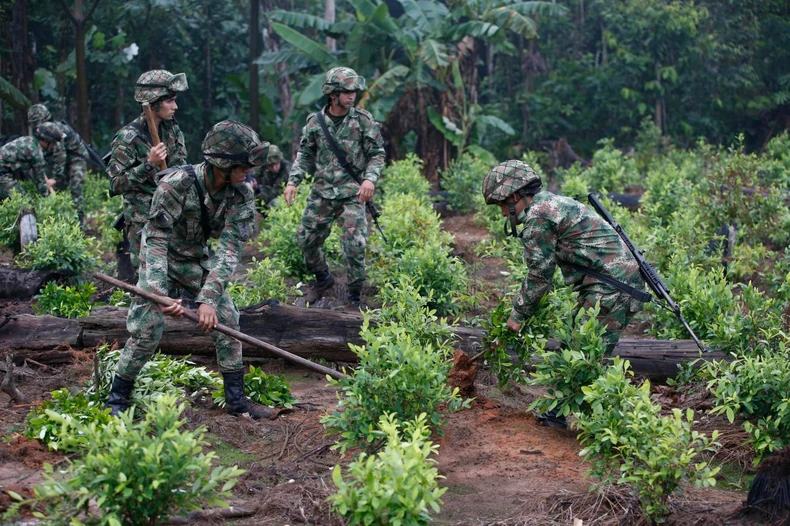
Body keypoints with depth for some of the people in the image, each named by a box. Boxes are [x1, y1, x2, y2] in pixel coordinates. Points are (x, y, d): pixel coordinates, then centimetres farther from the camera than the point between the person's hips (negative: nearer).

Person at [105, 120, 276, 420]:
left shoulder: (240, 195, -17)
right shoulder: (177, 183, -30)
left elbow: (230, 249, -21)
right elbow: (156, 238, -31)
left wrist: (208, 298, -33)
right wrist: (159, 293, -42)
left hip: (198, 259, 5)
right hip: (161, 259, -5)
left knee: (227, 320, -2)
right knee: (146, 328, -13)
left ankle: (236, 399, 10)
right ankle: (117, 400, 2)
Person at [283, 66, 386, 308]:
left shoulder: (363, 121, -5)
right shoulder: (315, 122, 1)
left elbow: (377, 154, 0)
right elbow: (305, 155, 10)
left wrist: (370, 178, -17)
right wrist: (293, 181, -2)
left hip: (352, 194, -3)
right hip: (322, 193, 3)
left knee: (354, 244, -11)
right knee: (306, 239, 9)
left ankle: (354, 294, 7)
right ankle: (323, 278, 35)